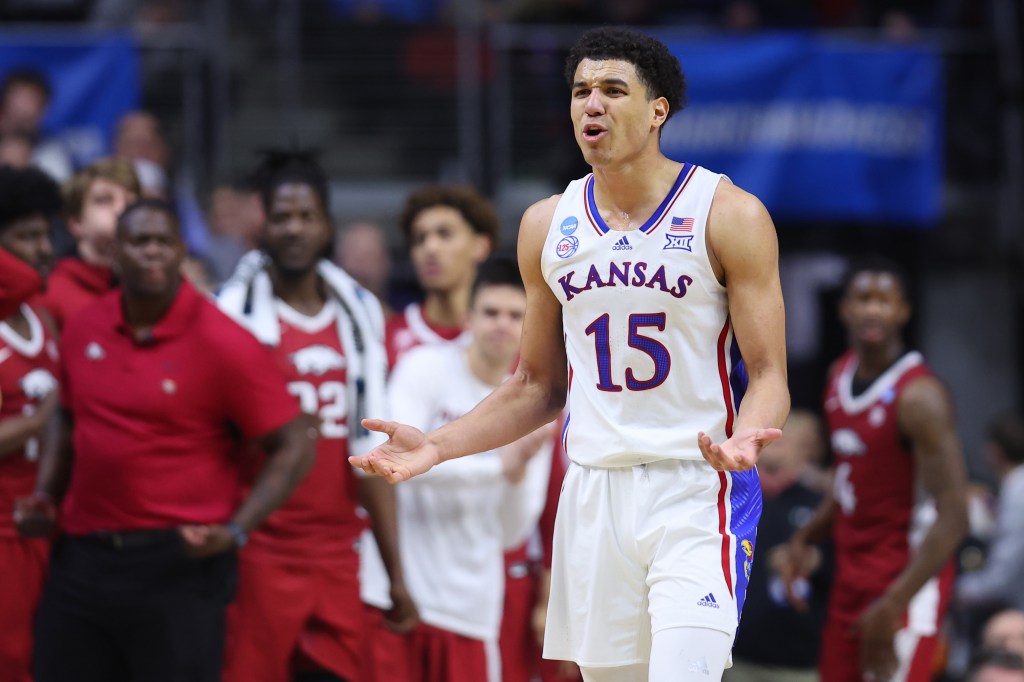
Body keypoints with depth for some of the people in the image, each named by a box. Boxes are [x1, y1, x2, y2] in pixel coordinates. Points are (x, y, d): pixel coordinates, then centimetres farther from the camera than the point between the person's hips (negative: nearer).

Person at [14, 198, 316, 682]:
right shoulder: (83, 330, 6)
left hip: (180, 566, -5)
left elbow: (293, 448, -8)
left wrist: (235, 531, -17)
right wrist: (45, 496, 12)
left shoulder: (223, 344, -10)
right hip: (81, 556, 6)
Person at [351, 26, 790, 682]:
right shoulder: (548, 225, 9)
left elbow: (769, 377, -6)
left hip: (696, 487, -5)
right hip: (593, 494, 5)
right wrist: (434, 447, 4)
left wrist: (744, 440, -29)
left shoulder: (729, 215, -5)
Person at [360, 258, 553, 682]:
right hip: (394, 592, -4)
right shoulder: (425, 367, -2)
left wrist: (521, 470, -14)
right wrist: (499, 464, -20)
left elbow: (511, 533, 5)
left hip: (471, 610, 4)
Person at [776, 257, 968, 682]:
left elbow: (952, 518, -23)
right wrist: (805, 540, 9)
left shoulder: (918, 396, -19)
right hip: (851, 577, 9)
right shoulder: (841, 375, 7)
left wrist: (892, 605, -27)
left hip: (906, 582, -9)